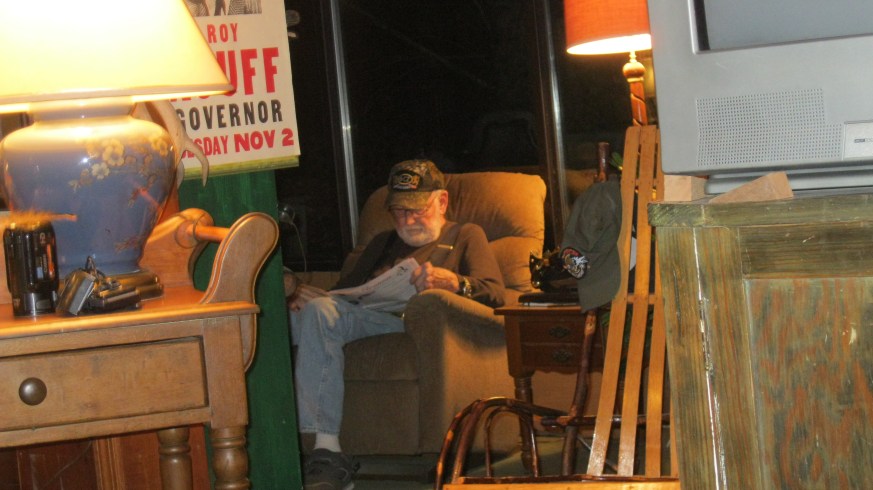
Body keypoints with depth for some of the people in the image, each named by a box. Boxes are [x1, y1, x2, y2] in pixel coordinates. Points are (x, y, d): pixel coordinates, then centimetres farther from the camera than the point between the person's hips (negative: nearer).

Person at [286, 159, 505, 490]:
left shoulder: (465, 236, 23)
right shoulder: (382, 243, 40)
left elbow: (494, 293, 4)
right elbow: (343, 291, 29)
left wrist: (453, 282, -17)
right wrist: (302, 297, 6)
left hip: (405, 322, -5)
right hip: (364, 318, 6)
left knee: (322, 311, -33)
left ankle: (325, 449, -41)